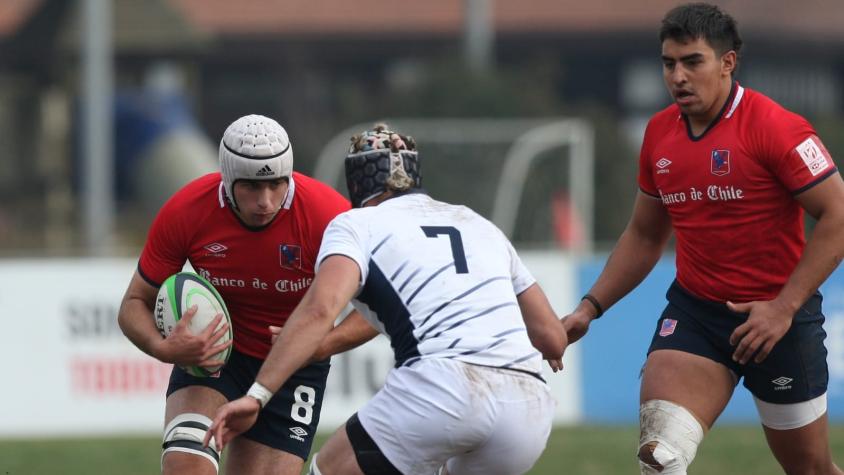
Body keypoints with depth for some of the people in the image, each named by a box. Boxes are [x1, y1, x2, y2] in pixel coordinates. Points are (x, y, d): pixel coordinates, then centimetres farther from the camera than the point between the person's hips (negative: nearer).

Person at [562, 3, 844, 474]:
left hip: (780, 316, -4)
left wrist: (784, 308, -21)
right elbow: (644, 236, 19)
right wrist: (591, 307, 9)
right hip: (694, 310, 4)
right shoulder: (659, 134, 4)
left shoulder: (773, 126, -15)